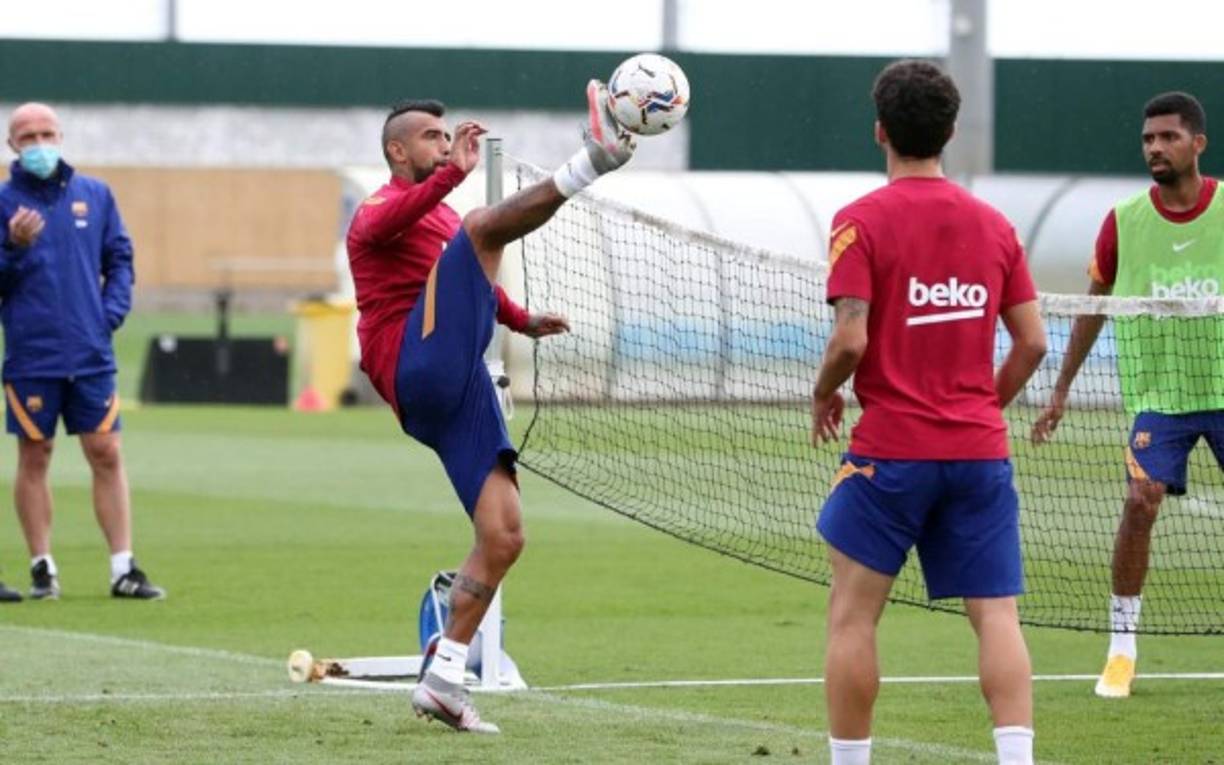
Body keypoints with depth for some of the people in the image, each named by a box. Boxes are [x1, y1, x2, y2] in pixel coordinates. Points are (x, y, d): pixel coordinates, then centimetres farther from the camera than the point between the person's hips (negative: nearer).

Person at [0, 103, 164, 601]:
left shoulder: (95, 195, 8)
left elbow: (119, 258, 14)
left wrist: (113, 310, 0)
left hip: (91, 354, 2)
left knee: (107, 455, 0)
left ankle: (123, 569, 2)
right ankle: (42, 568, 11)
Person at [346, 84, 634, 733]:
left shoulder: (440, 218, 33)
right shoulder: (382, 208, 5)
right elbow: (381, 224, -23)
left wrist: (520, 320, 37)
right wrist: (455, 172, -36)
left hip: (460, 393, 9)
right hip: (421, 367, -8)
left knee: (503, 538, 1)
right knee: (481, 224, -21)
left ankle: (442, 680, 5)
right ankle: (592, 162, -44)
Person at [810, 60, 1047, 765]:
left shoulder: (862, 222, -7)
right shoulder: (994, 225, 7)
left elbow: (851, 339, -15)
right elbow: (1033, 342, 7)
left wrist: (824, 395, 4)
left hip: (892, 449, -4)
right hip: (981, 450, 4)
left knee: (853, 615, 7)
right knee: (997, 615, 0)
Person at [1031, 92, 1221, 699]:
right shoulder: (1124, 222, -2)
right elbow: (1093, 306, 9)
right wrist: (1061, 389, 10)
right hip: (1158, 391, 0)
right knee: (1140, 502, -14)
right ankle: (1122, 646, -4)